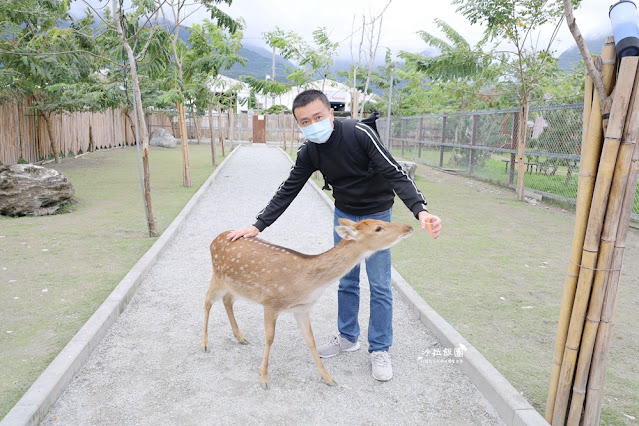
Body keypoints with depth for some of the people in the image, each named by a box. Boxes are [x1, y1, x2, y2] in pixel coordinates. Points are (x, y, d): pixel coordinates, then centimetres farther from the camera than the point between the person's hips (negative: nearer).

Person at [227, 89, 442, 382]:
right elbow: (287, 191, -4)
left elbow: (395, 174, -30)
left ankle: (379, 350, 15)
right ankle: (348, 337, 30)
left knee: (379, 286, 0)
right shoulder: (309, 152, -12)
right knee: (346, 281, 12)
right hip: (344, 213, 5)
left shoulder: (359, 134, -27)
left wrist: (420, 210, -45)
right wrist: (258, 226, -9)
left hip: (376, 215, -4)